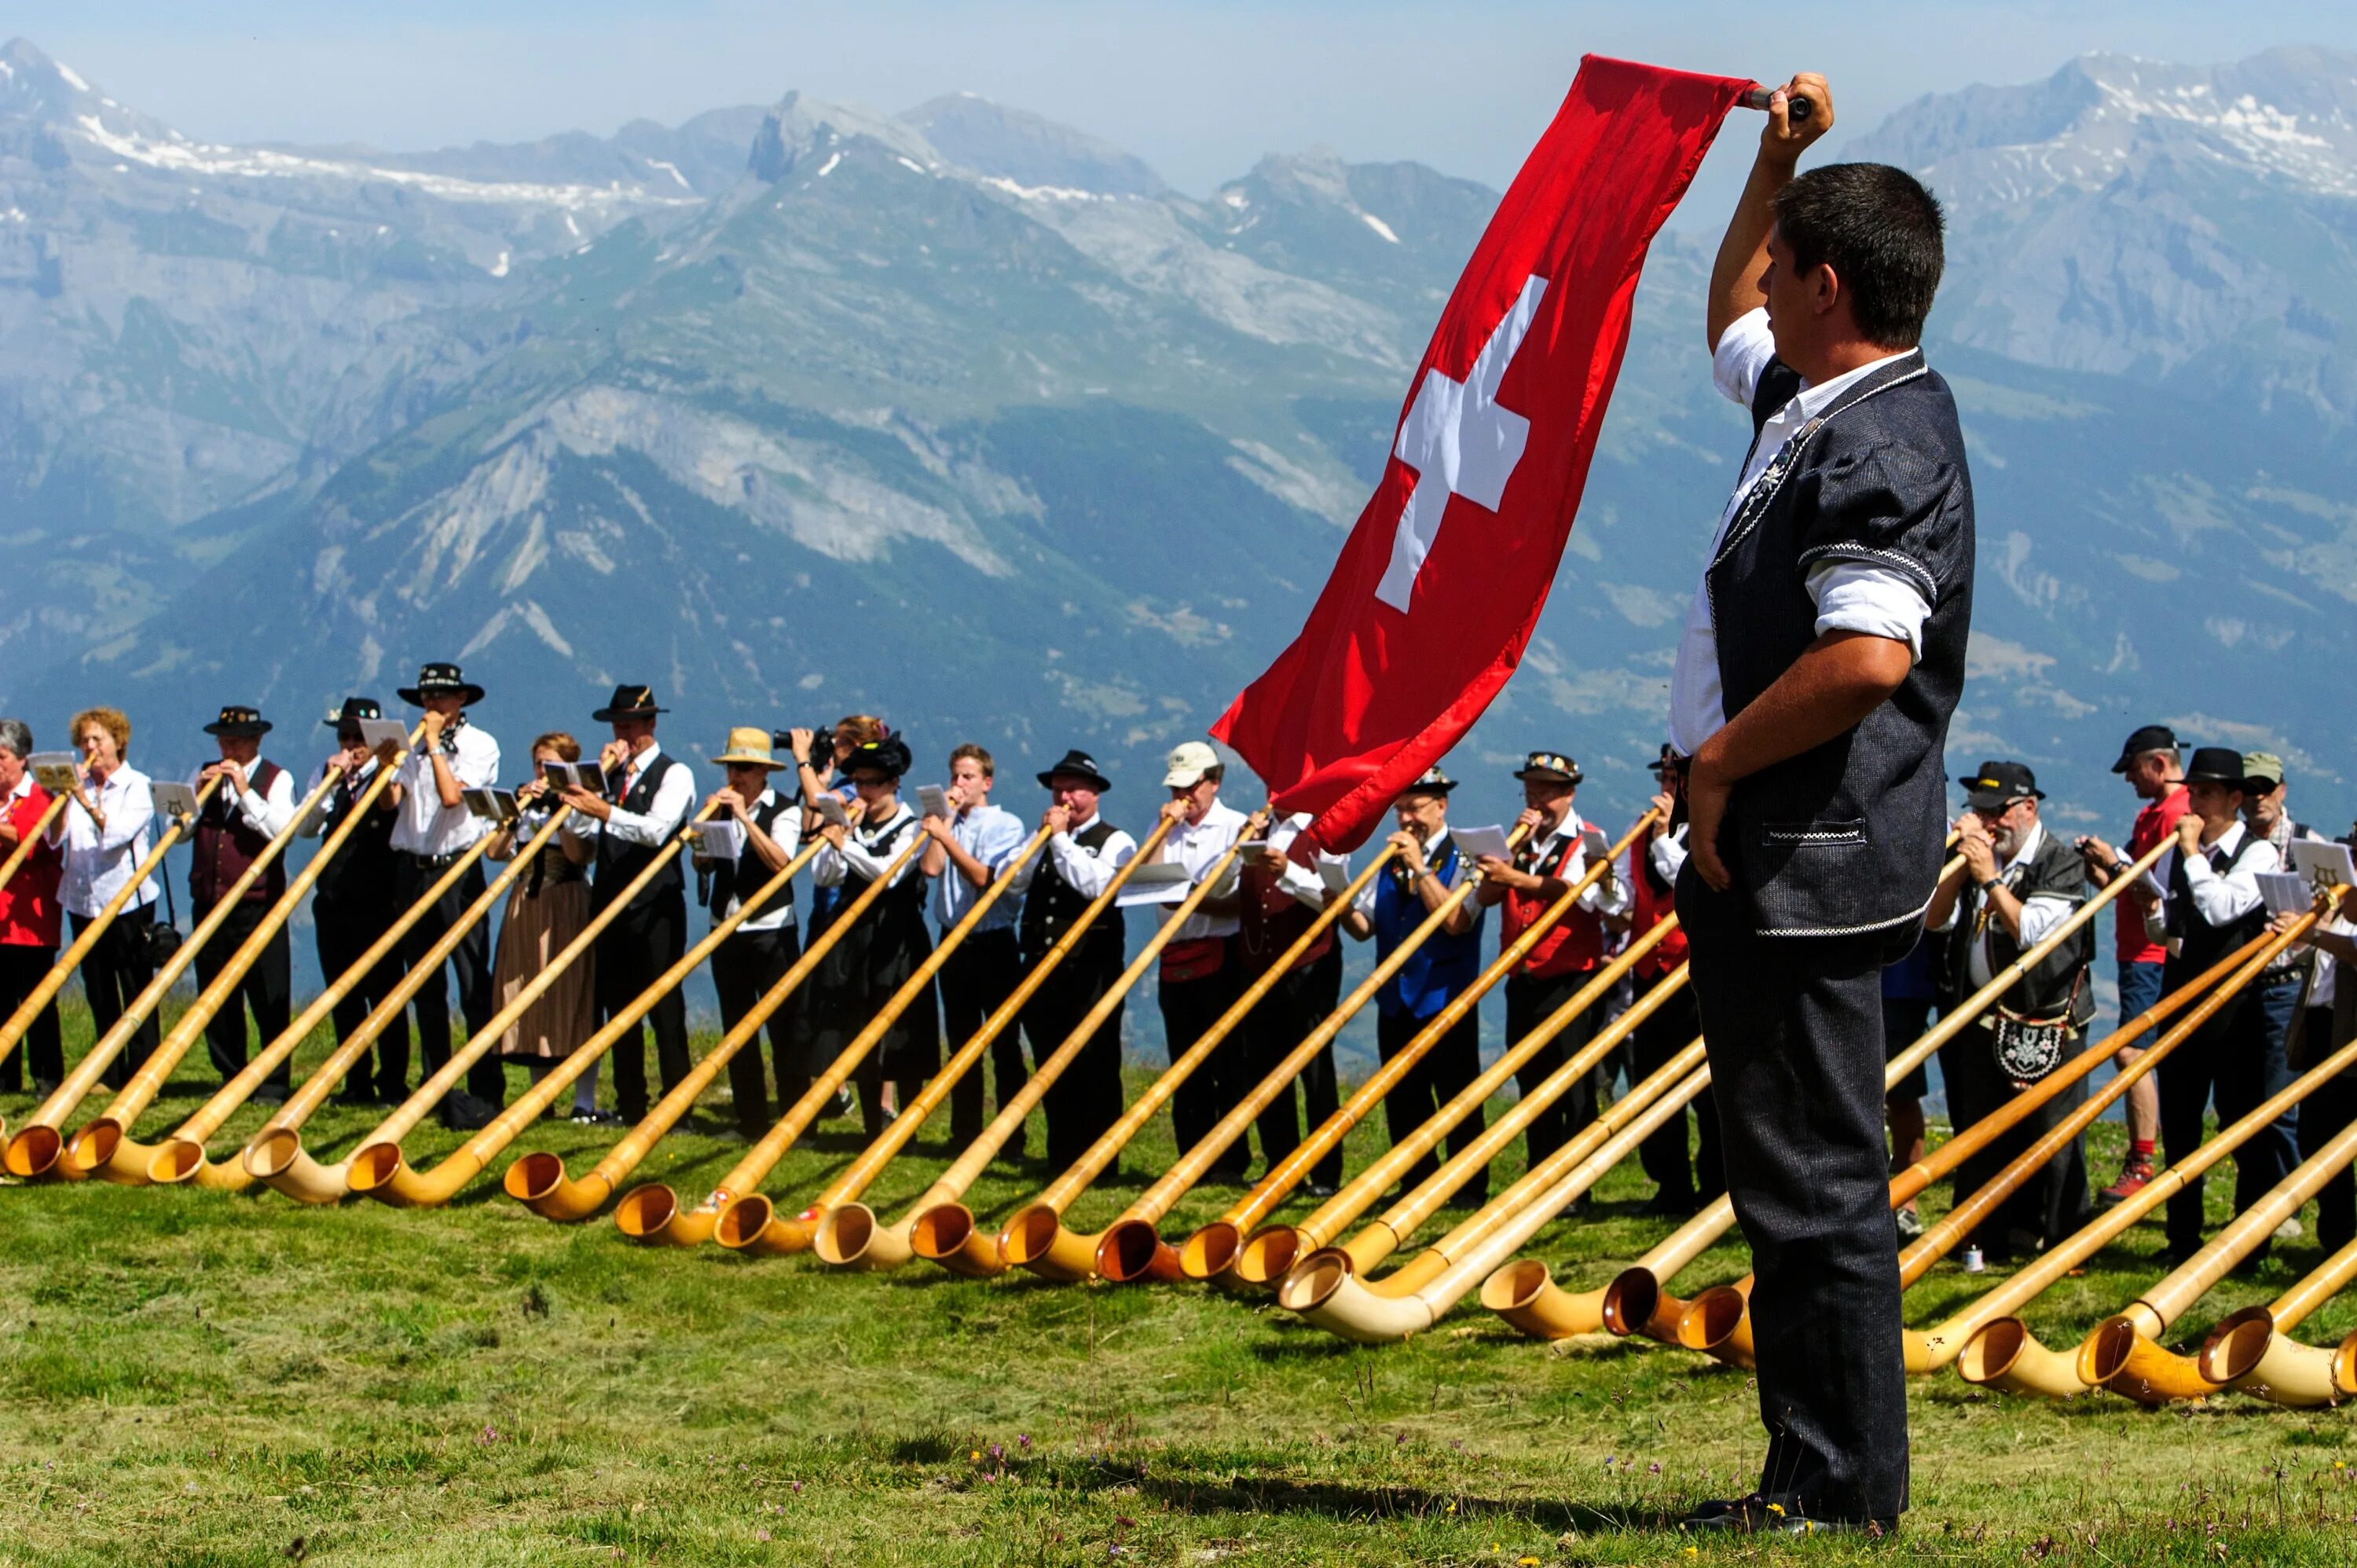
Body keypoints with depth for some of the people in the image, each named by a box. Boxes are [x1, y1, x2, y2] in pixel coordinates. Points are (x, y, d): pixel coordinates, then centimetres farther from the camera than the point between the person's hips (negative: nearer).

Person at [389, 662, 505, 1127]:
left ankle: (485, 1092, -9)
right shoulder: (415, 745, 14)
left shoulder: (479, 744, -1)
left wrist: (435, 742, -9)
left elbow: (452, 794, -16)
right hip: (412, 870, 5)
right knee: (424, 985, 8)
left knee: (474, 984, -8)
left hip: (457, 869, -5)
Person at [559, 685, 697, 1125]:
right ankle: (630, 1104, 14)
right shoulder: (611, 773, 15)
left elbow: (656, 829, -20)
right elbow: (577, 828, 4)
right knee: (618, 1006, 8)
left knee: (664, 1008, -5)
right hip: (610, 902, 6)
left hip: (655, 907, -6)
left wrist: (603, 810, -33)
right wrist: (600, 772, -3)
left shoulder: (674, 774, -3)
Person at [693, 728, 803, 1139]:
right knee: (737, 1029, 7)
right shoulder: (722, 808, 10)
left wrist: (744, 817, -22)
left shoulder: (784, 812, -4)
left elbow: (779, 861, -20)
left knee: (783, 1027, -6)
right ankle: (751, 1121, 13)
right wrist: (712, 821, -10)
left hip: (772, 931, -5)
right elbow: (702, 864, 4)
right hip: (726, 931, 6)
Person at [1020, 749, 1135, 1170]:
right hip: (1041, 968, 6)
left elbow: (1095, 883, -18)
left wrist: (1060, 838, -13)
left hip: (1090, 971, -6)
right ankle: (1061, 1158, 14)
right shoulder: (1044, 839, 21)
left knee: (1093, 1068, -6)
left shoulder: (1115, 842, 2)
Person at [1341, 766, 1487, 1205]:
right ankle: (1417, 1185, 16)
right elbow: (1364, 927, 12)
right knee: (1402, 1099, 8)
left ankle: (1469, 1189, 6)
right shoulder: (1391, 860, 14)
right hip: (1396, 1000, 6)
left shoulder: (1462, 859, -3)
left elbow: (1456, 921, -19)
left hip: (1446, 1001, -6)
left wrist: (1419, 869, -21)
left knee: (1456, 1097, -1)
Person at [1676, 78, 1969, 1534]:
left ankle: (1843, 1491, 0)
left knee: (1816, 1183, -6)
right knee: (1798, 1181, 14)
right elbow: (1730, 322, 37)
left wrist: (1719, 759, -19)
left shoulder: (1880, 444, -18)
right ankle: (1820, 1479, 20)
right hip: (1768, 854, 11)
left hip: (1806, 863, -11)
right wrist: (1778, 157, 27)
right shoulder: (1817, 401, 14)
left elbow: (1870, 655, -31)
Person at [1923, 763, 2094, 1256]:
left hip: (2046, 1024, -6)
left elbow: (2031, 930, -17)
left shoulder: (2062, 863, -5)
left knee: (2052, 1137, -6)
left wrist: (1990, 878, -20)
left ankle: (2062, 1243, 0)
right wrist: (1961, 866, -8)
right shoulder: (1979, 855, 12)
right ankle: (1991, 1239, 15)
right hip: (1983, 1022, 6)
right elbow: (1935, 920, 4)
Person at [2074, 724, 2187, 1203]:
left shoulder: (2177, 814, -14)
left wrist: (2116, 864, -15)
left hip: (2153, 955, -11)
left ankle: (2140, 1167, -15)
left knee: (2130, 1053, -15)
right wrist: (2101, 871, 4)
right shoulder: (2151, 813, 18)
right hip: (2138, 950, 11)